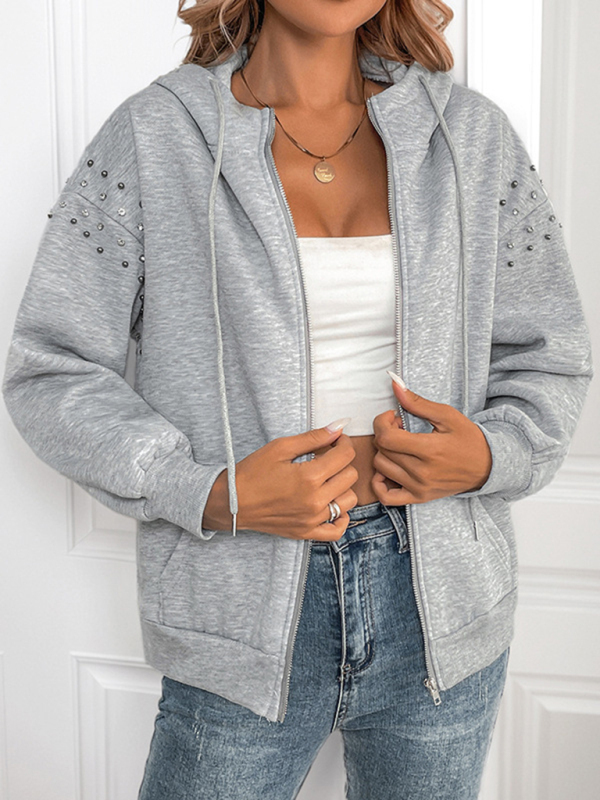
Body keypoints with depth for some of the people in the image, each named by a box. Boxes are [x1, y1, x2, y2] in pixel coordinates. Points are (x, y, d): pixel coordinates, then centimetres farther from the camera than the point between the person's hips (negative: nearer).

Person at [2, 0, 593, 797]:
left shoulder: (471, 134, 3)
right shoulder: (152, 136, -5)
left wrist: (493, 454, -12)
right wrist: (207, 495, -18)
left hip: (441, 606, 3)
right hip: (248, 610, -2)